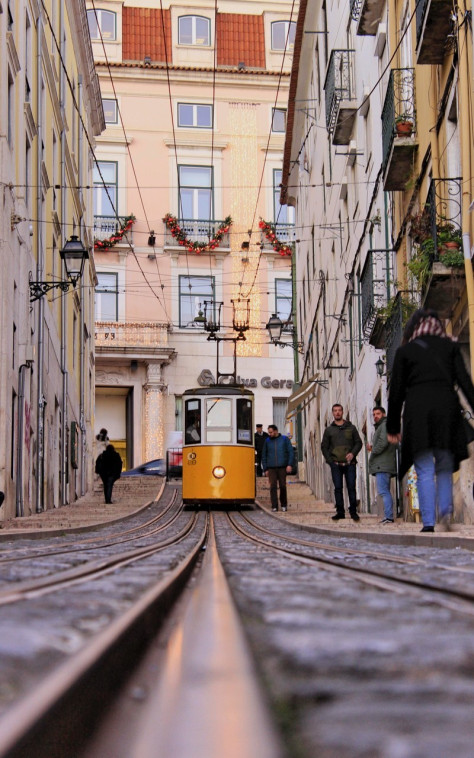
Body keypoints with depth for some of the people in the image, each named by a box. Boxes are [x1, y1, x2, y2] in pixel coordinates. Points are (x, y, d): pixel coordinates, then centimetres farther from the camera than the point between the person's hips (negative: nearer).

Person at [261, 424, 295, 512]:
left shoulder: (284, 439, 5)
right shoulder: (267, 441, 10)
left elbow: (291, 452, 3)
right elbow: (264, 456, 14)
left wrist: (290, 465, -7)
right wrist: (265, 469, 8)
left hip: (282, 468, -1)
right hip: (271, 468, 1)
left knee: (282, 486, 1)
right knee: (273, 487, -7)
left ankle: (284, 505, 16)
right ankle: (274, 506, -6)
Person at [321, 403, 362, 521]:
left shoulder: (351, 428, 11)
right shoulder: (329, 430, 11)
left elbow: (358, 442, 10)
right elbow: (324, 446, 10)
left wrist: (353, 453, -9)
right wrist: (330, 460, -2)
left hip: (349, 463, -1)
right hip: (336, 464, 1)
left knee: (351, 487, -3)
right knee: (338, 488, -1)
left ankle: (353, 511, 2)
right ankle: (340, 512, 3)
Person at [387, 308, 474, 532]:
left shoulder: (404, 351, 10)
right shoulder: (450, 347, 14)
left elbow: (396, 391, 8)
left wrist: (392, 427, 13)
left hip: (417, 411, -1)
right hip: (447, 408, 1)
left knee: (424, 471, 0)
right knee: (445, 467, 12)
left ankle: (428, 522, -7)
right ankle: (446, 509, -9)